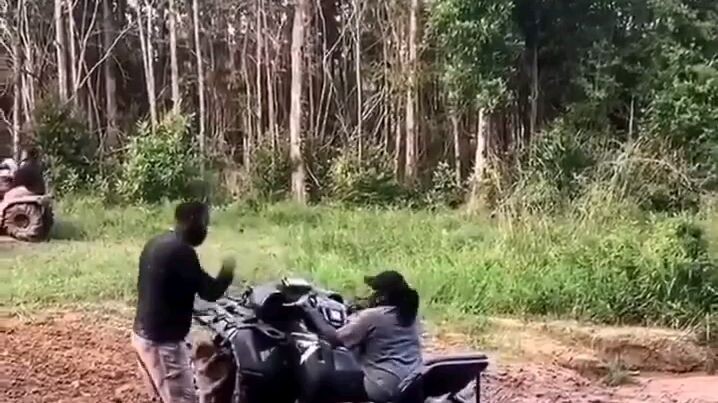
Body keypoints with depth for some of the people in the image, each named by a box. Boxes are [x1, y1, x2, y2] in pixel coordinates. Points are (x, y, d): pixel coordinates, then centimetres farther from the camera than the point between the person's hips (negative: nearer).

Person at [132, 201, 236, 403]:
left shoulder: (155, 244, 9)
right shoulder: (181, 252, -20)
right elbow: (209, 292, -15)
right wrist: (226, 273, 3)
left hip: (143, 334, 10)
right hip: (162, 341, -10)